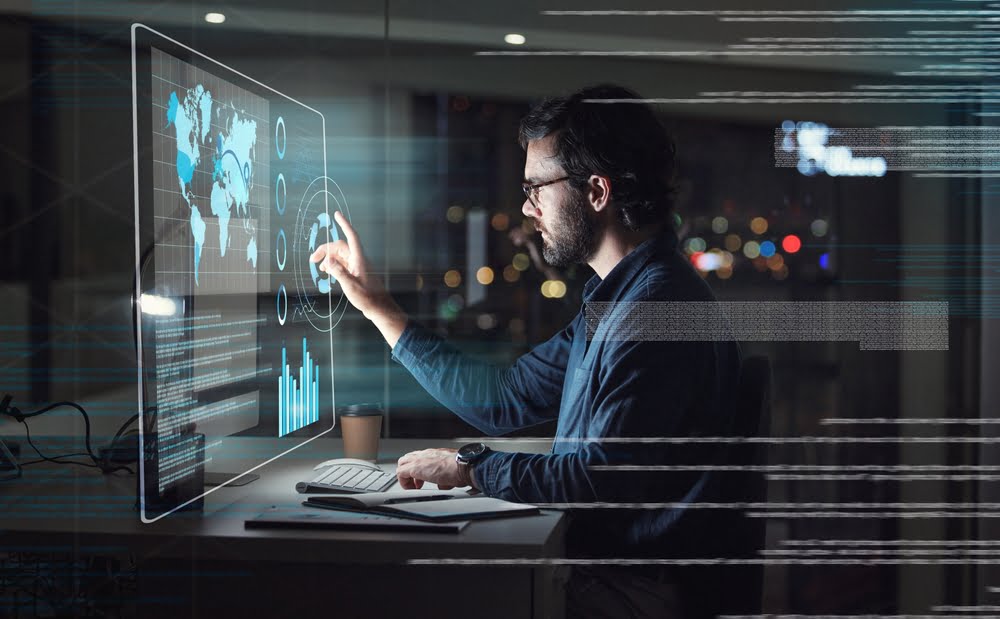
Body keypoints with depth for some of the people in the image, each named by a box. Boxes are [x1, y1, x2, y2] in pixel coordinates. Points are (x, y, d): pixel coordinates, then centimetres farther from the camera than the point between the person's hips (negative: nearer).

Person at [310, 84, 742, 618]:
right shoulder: (612, 302, 13)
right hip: (588, 564, 9)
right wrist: (379, 308, 19)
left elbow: (602, 478, -25)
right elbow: (505, 399, 16)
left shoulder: (659, 308, -21)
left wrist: (471, 467, -11)